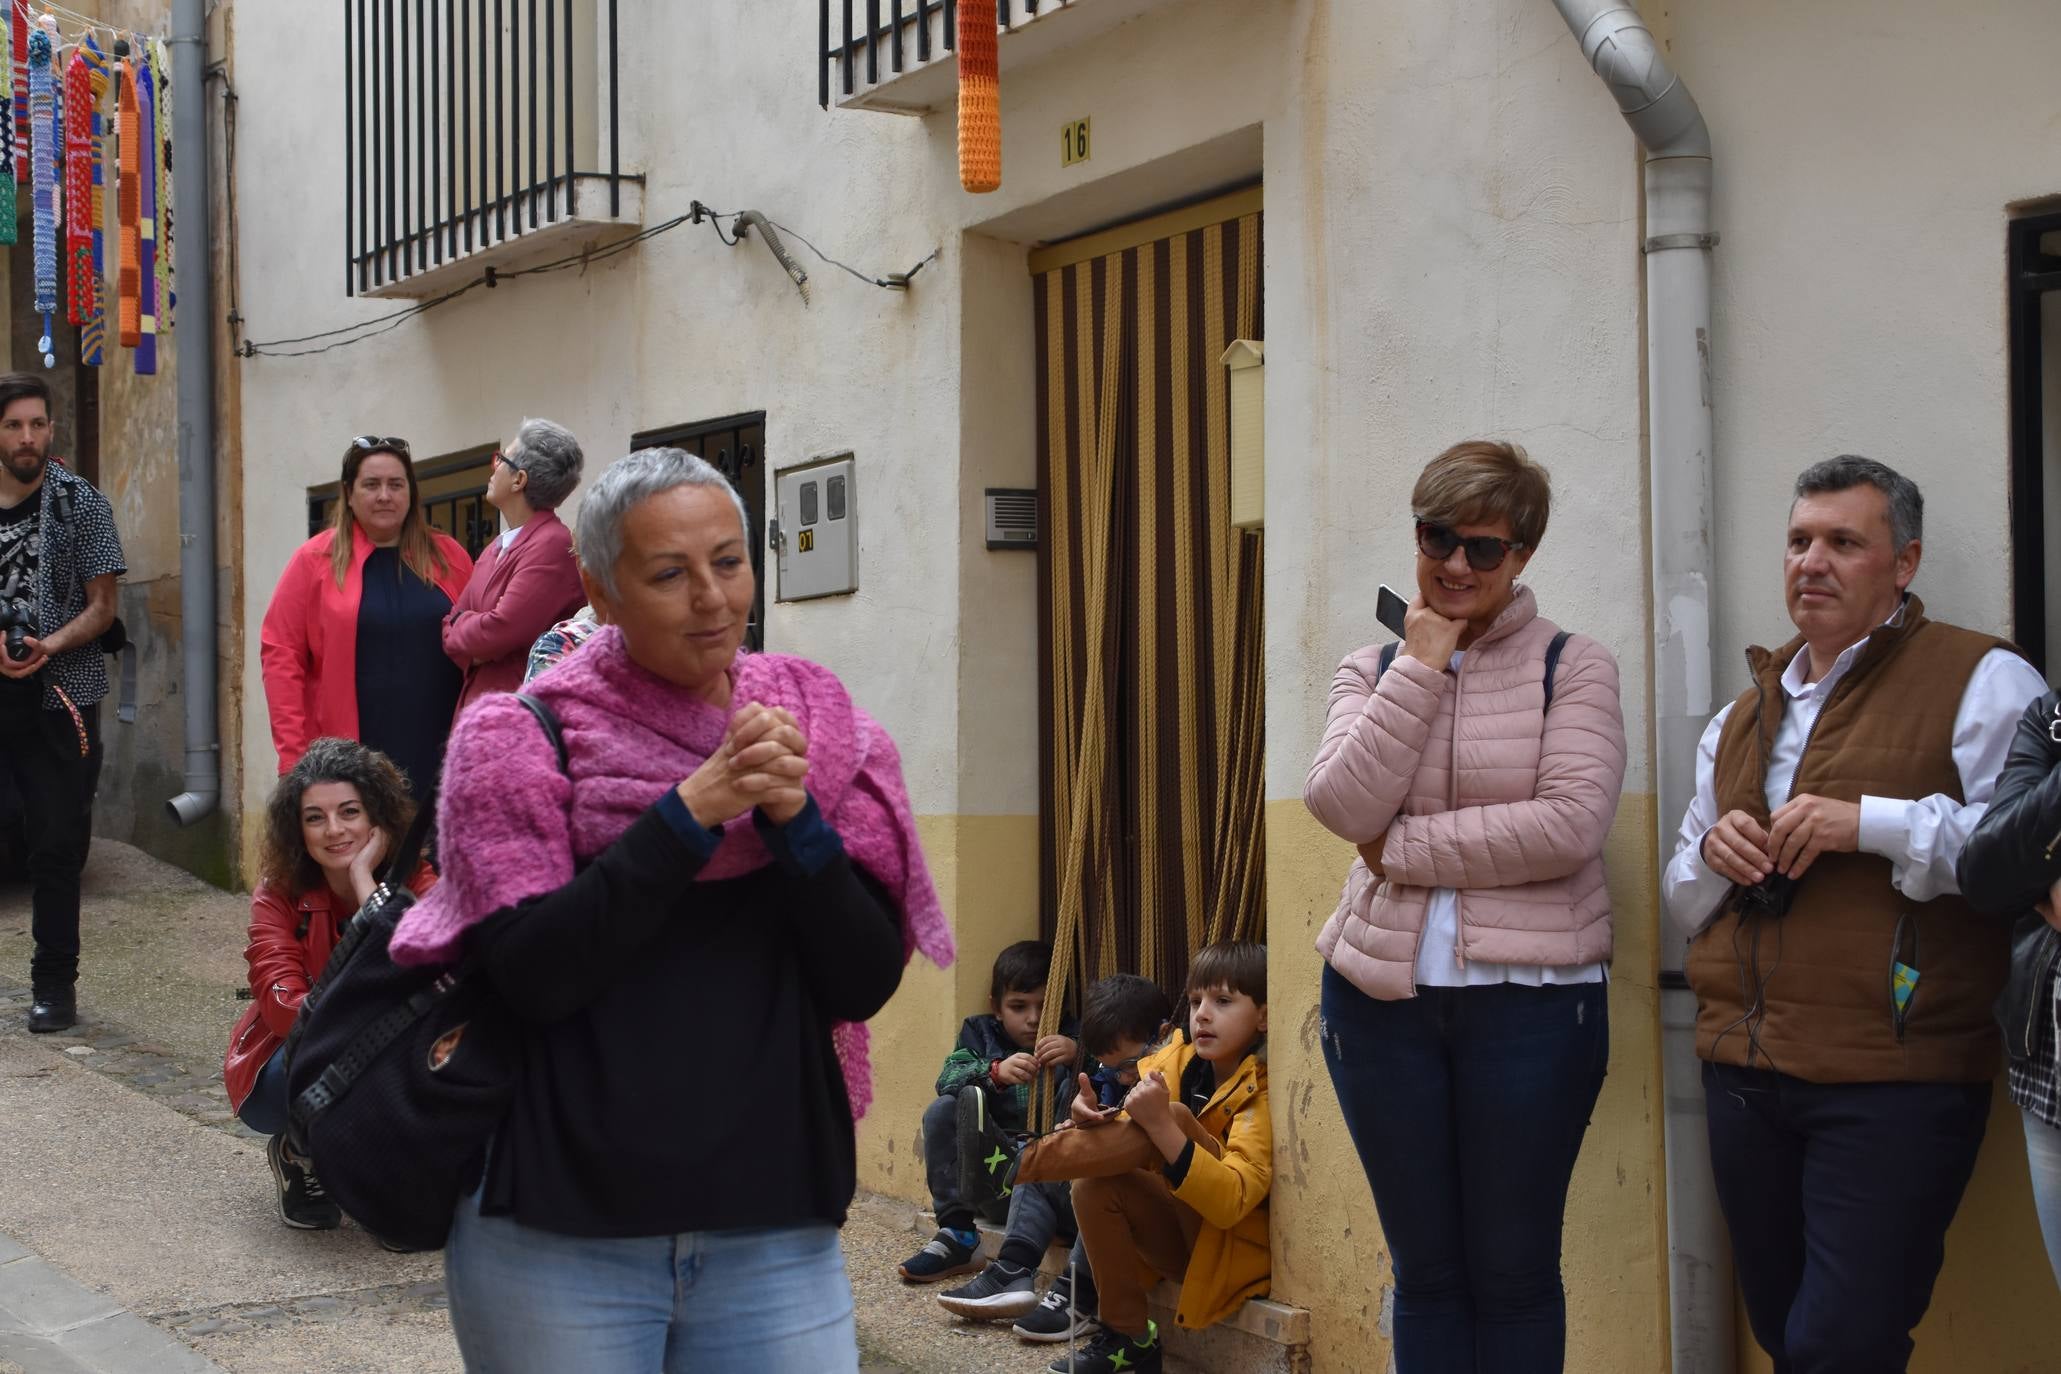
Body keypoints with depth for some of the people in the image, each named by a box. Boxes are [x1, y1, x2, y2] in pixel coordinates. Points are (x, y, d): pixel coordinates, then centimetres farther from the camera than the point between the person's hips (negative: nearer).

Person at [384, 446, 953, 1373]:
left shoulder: (815, 728, 4)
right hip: (559, 1241, -2)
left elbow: (867, 983, -2)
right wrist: (691, 808, -20)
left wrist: (794, 816, -16)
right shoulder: (523, 740, -4)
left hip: (774, 1233, 2)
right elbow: (532, 976, -16)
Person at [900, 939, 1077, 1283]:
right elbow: (948, 1078, -6)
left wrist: (1079, 1054, -32)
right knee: (942, 1110, -21)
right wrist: (995, 1072, -27)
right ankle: (955, 1233, -24)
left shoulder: (1068, 1038, 7)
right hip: (989, 1152, 3)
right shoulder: (981, 1031, 13)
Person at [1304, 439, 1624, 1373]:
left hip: (1529, 999, -3)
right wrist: (1421, 666, -8)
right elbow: (1343, 807, -7)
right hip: (1383, 998, 3)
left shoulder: (1572, 666, -1)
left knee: (1514, 1275, 5)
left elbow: (1570, 824, -15)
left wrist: (1403, 849, -10)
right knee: (1426, 1273, 12)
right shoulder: (1372, 670, 10)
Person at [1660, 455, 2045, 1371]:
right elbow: (1684, 906, 24)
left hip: (1892, 1086, -6)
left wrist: (1874, 824, -20)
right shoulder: (1742, 718, 19)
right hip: (1745, 1078, 7)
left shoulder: (1979, 682, -2)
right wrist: (1710, 852, 1)